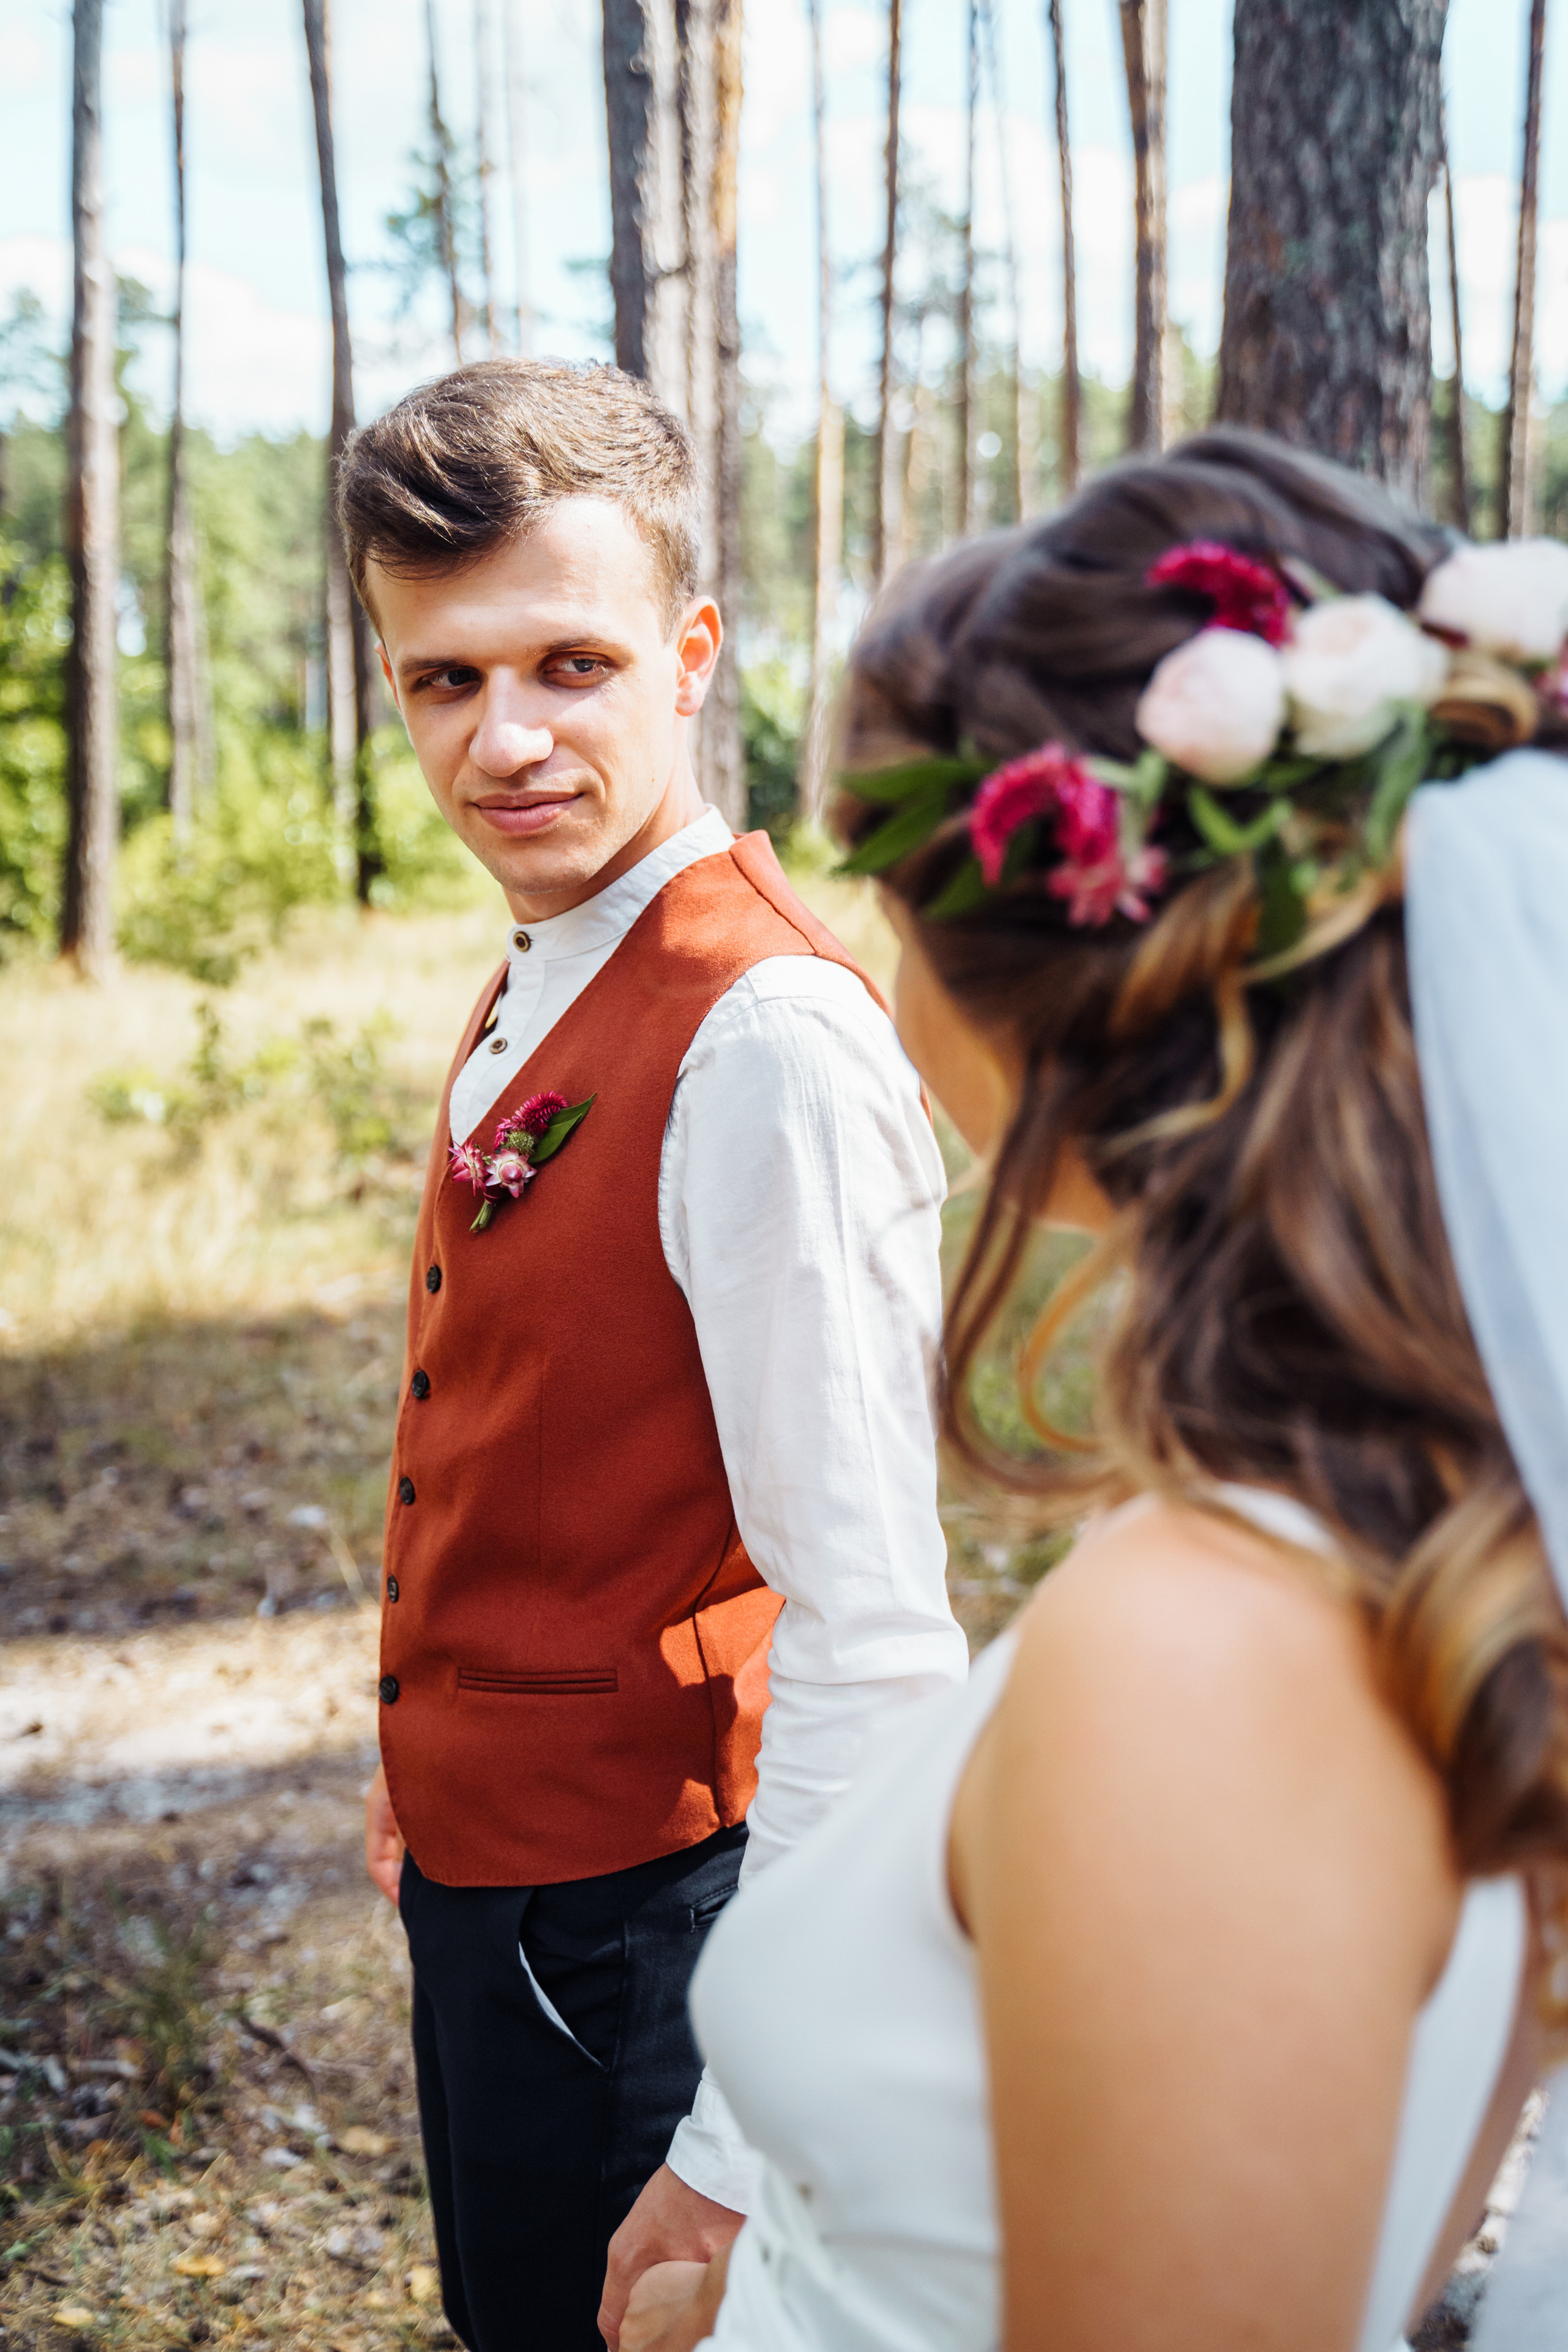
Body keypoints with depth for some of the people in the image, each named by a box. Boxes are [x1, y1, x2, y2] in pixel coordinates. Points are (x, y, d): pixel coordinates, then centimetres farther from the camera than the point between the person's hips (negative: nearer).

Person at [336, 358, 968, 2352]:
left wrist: (737, 2162, -27)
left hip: (632, 1909, -9)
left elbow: (871, 1643, -29)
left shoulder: (772, 1043, -26)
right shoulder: (538, 991, 4)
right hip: (480, 1855, 9)